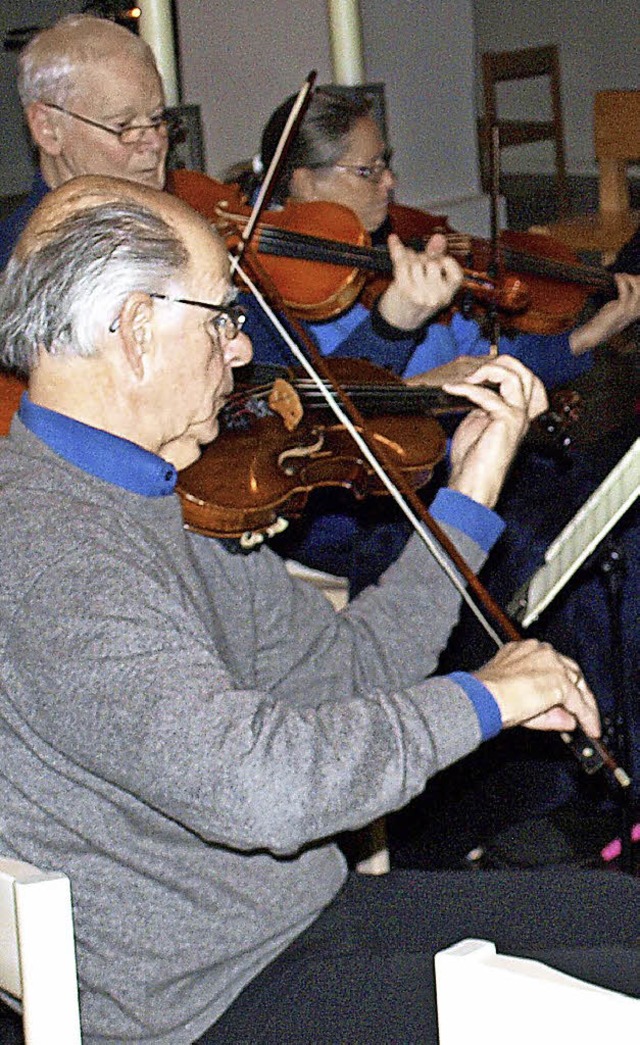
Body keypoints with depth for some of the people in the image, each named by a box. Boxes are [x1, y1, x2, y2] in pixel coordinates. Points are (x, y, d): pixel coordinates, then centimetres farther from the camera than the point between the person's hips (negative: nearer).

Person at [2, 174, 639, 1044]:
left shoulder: (172, 513, 7)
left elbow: (350, 670, 13)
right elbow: (251, 785, -35)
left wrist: (472, 492, 9)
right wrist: (481, 698, -23)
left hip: (303, 910, 10)